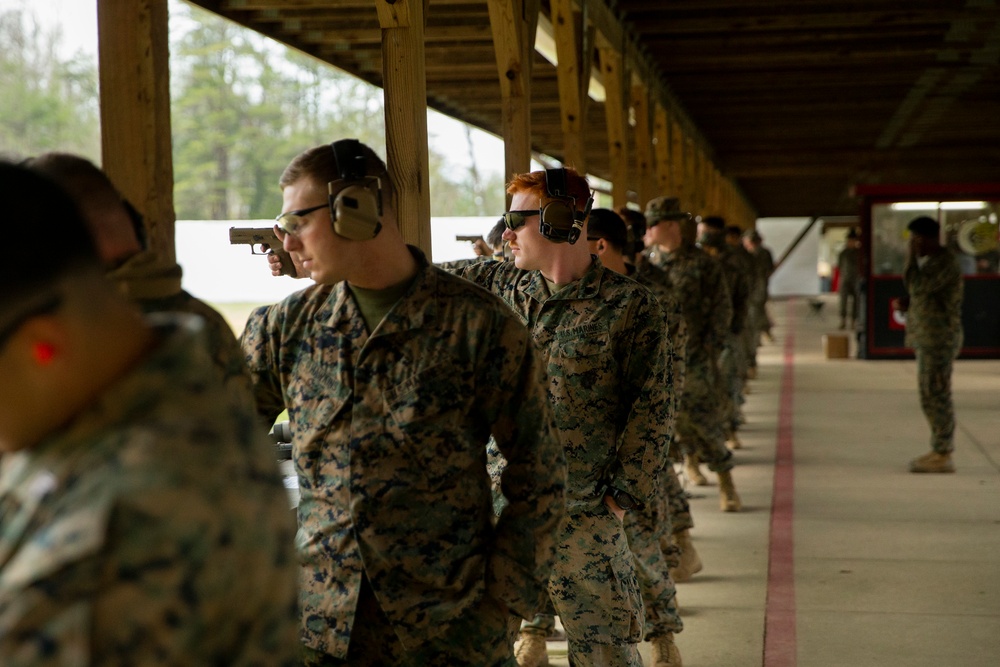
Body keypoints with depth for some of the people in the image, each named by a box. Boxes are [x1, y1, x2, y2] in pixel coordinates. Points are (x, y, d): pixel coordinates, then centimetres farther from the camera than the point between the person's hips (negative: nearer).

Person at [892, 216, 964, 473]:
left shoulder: (945, 262, -15)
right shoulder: (932, 261, 16)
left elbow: (918, 287, -24)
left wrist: (912, 256, -14)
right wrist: (906, 303, 4)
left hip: (939, 340, -10)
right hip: (929, 338, 10)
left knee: (936, 396, -7)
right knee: (932, 396, 13)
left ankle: (943, 456, -4)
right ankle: (939, 450, 18)